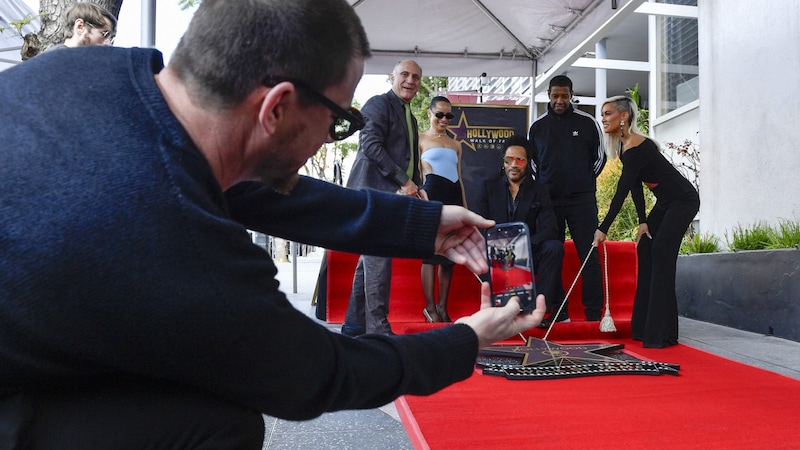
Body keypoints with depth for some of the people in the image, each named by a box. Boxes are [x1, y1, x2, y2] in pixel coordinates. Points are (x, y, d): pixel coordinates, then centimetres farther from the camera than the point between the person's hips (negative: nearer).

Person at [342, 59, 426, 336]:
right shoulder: (379, 104, -3)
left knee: (371, 259, 10)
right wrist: (404, 180, -16)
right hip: (375, 191, -9)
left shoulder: (410, 118, 24)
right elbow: (370, 145, -16)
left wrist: (417, 188, 8)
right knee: (378, 258, -11)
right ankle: (378, 327, -8)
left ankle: (354, 323, 17)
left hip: (394, 195, 9)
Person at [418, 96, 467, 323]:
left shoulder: (455, 144, 21)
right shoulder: (420, 139, 6)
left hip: (454, 196, 6)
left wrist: (465, 207, 16)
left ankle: (443, 306, 10)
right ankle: (430, 306, -2)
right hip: (433, 193, -6)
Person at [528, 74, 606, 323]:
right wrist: (542, 183, 10)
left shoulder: (587, 122, 5)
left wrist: (585, 182, 7)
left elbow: (599, 157, 12)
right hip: (549, 200, 2)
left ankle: (594, 312, 3)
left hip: (582, 200, -2)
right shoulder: (537, 126, 9)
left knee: (589, 254, -4)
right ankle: (558, 312, 11)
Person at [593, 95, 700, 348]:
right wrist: (642, 221, -3)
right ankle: (644, 327, 11)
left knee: (661, 253, -14)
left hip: (683, 200, -9)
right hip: (665, 202, 9)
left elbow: (622, 192, -28)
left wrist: (603, 229, -27)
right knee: (644, 249, 5)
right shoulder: (623, 146, 5)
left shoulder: (637, 146, -24)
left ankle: (661, 333, -10)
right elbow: (635, 187, 5)